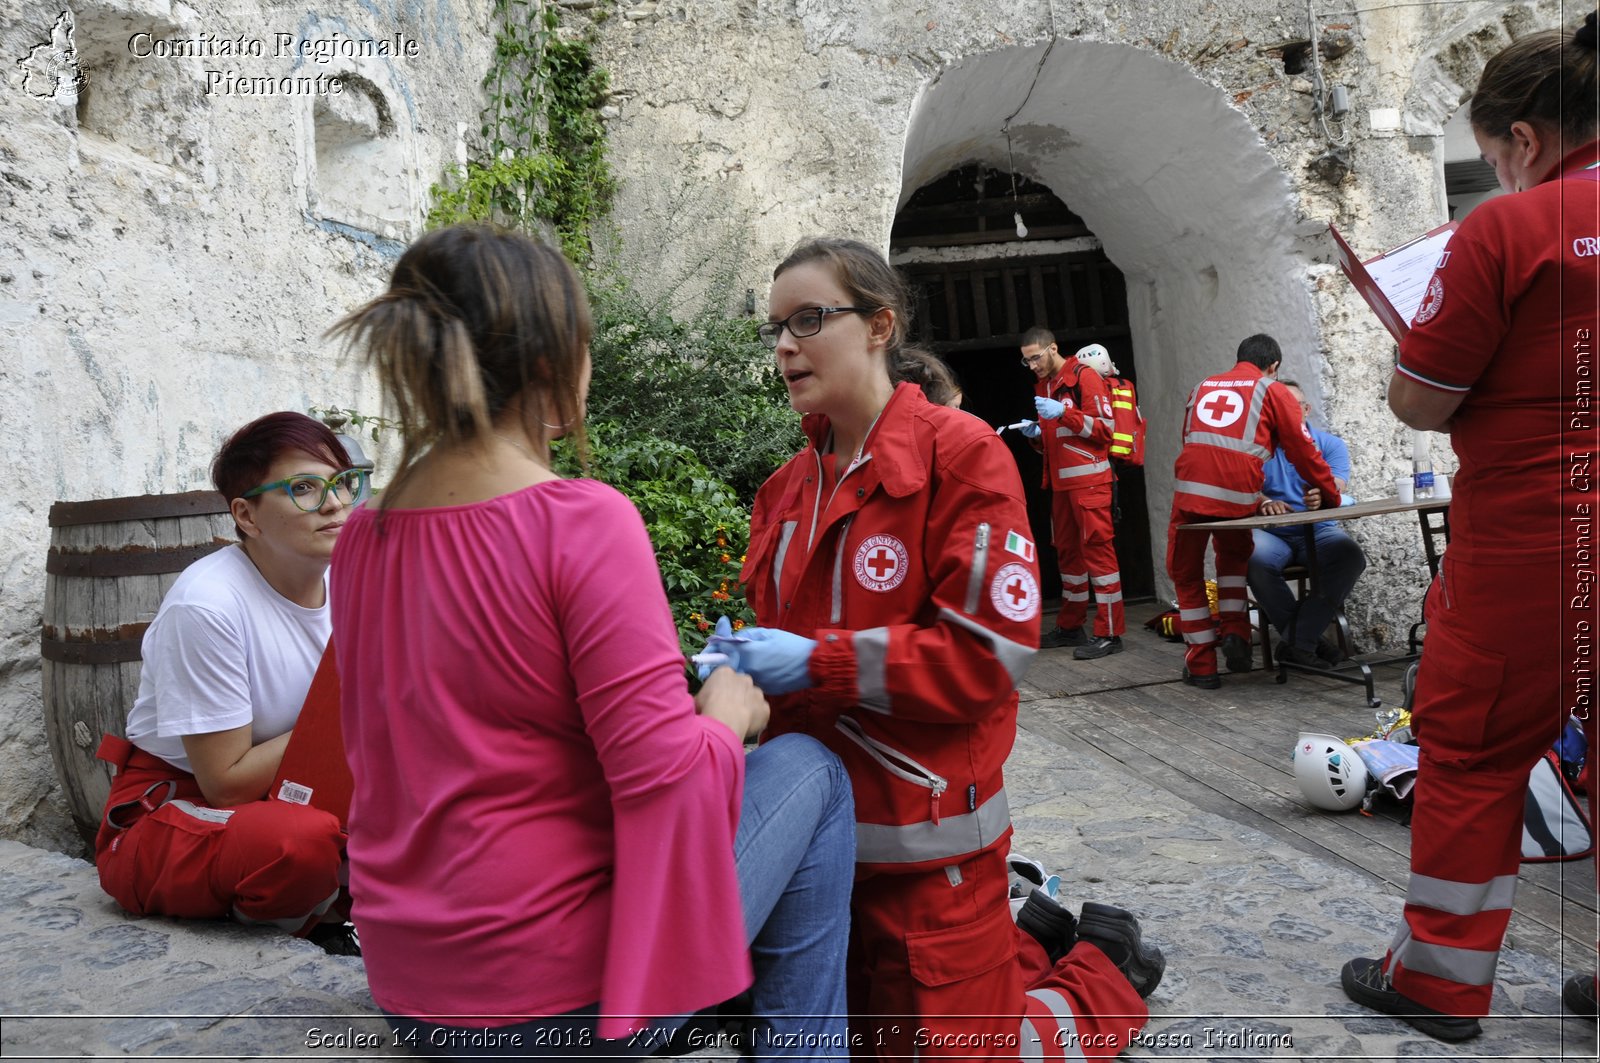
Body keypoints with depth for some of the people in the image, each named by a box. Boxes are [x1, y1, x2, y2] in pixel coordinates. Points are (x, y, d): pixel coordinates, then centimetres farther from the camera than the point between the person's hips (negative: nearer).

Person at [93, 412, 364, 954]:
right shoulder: (206, 604, -24)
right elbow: (227, 782, -20)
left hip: (281, 793, 6)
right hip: (169, 812, -5)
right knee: (306, 839, -37)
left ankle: (331, 903, 3)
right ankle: (295, 918, -4)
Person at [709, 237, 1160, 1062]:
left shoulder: (961, 453, -14)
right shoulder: (789, 486, 6)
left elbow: (990, 652, -20)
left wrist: (816, 662, -23)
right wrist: (740, 660, -10)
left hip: (925, 839, -7)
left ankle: (1106, 968, 33)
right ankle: (1024, 947, 41)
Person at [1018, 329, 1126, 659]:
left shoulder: (1083, 377, -6)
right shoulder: (1042, 386, 18)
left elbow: (1105, 429, -12)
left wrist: (1063, 412, -20)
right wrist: (1036, 434, 5)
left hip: (1089, 480, -8)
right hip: (1061, 483, 8)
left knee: (1097, 549, -8)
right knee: (1067, 552, 12)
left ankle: (1109, 633, -6)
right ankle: (1070, 625, 21)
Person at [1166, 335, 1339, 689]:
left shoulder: (1202, 388, 25)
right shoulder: (1273, 392, 14)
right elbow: (1304, 450, 12)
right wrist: (1330, 497, 25)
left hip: (1189, 490, 1)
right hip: (1238, 494, -1)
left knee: (1187, 575, 15)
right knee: (1234, 556, 30)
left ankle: (1201, 665, 16)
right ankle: (1235, 632, 15)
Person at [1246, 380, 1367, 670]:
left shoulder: (1330, 444, 9)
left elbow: (1337, 489, -8)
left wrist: (1322, 496, -33)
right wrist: (1264, 502, -29)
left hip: (1319, 531, 1)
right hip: (1270, 533, -1)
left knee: (1352, 557, -31)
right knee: (1256, 559, -35)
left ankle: (1297, 640, -23)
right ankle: (1309, 638, -19)